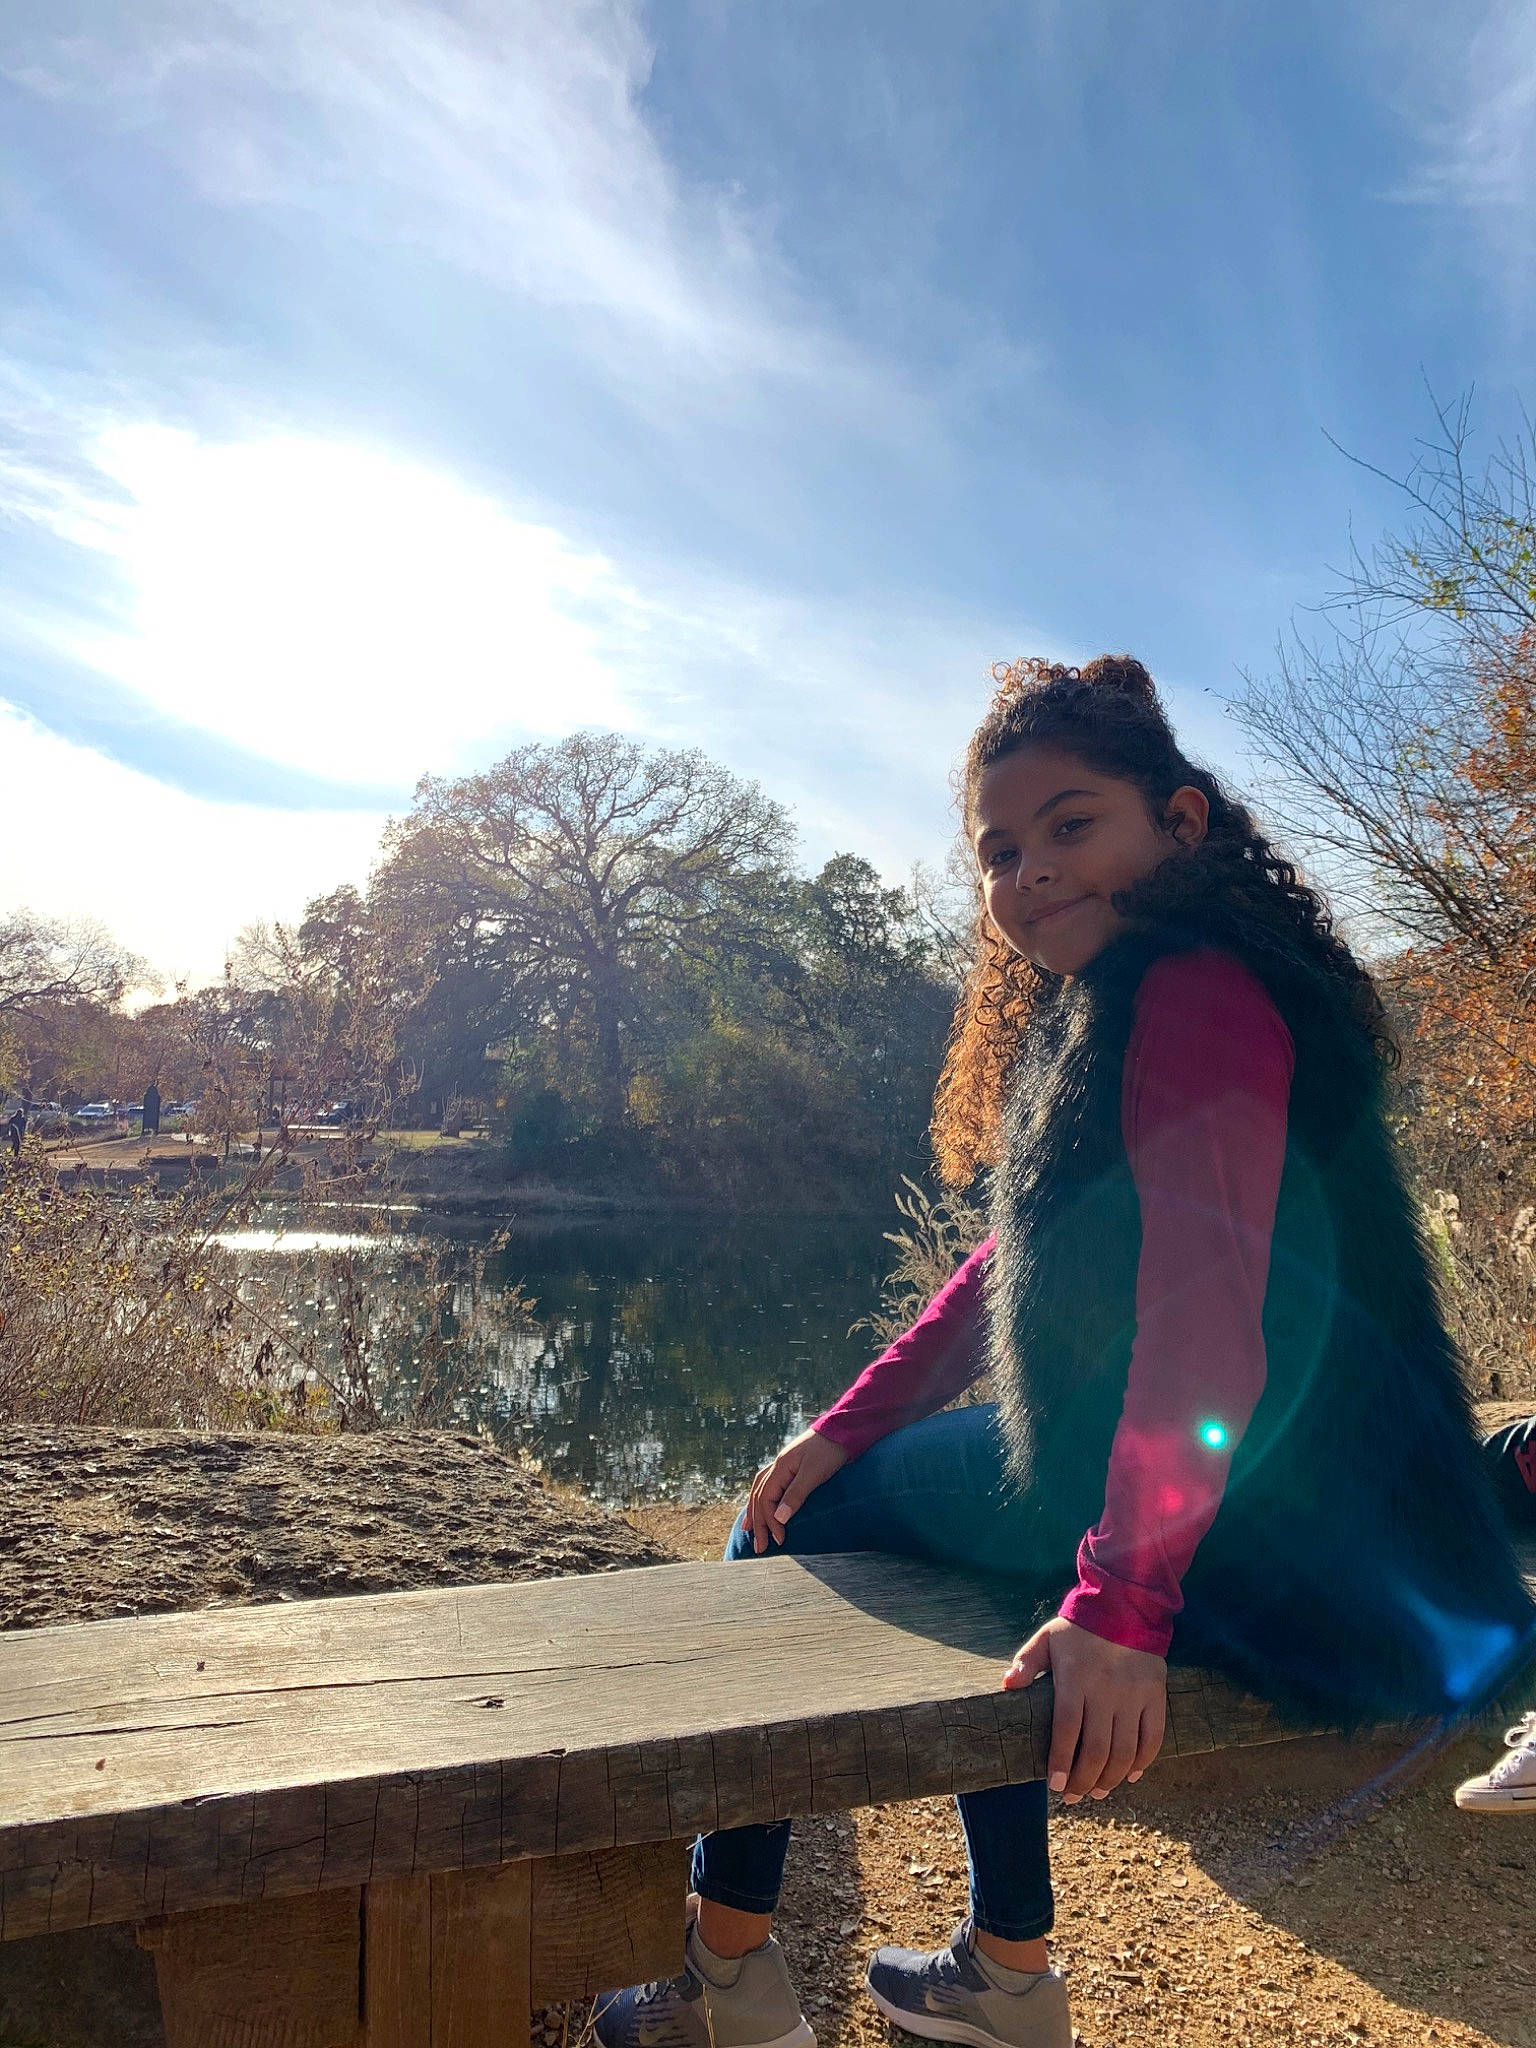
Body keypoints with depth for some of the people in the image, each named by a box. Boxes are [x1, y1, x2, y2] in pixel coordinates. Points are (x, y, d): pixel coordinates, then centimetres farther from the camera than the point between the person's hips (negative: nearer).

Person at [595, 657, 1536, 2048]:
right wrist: (849, 1425, 8)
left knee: (793, 1540, 1)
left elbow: (1210, 1306, -29)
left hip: (1256, 1525, -10)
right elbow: (1018, 1267, 14)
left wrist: (1122, 1601, -33)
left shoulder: (1199, 992, -19)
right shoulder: (1094, 1008, 13)